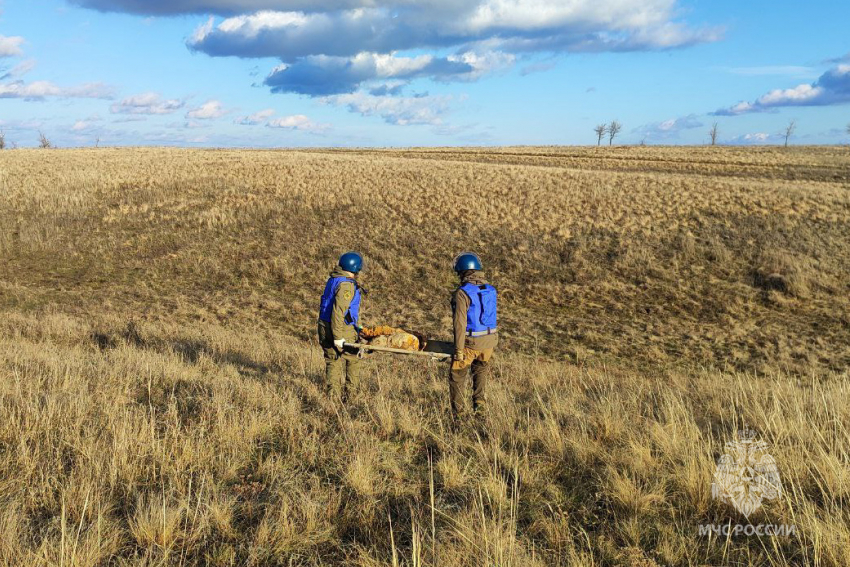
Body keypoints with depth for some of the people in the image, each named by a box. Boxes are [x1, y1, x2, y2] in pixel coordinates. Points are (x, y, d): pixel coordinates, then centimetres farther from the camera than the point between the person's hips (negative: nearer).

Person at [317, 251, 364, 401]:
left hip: (325, 327, 8)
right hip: (340, 329, -8)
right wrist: (338, 337, -24)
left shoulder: (333, 280, 12)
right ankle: (351, 393, 19)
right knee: (353, 360, 10)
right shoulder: (346, 285, -19)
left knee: (333, 361, 11)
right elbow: (338, 311, -26)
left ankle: (334, 396, 14)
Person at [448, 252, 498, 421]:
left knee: (457, 377, 11)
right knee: (481, 370, 29)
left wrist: (458, 350, -17)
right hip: (489, 341, 6)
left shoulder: (462, 293, -17)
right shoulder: (491, 291, 4)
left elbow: (460, 323, -20)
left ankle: (459, 414, 13)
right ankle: (479, 406, 21)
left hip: (469, 343, -6)